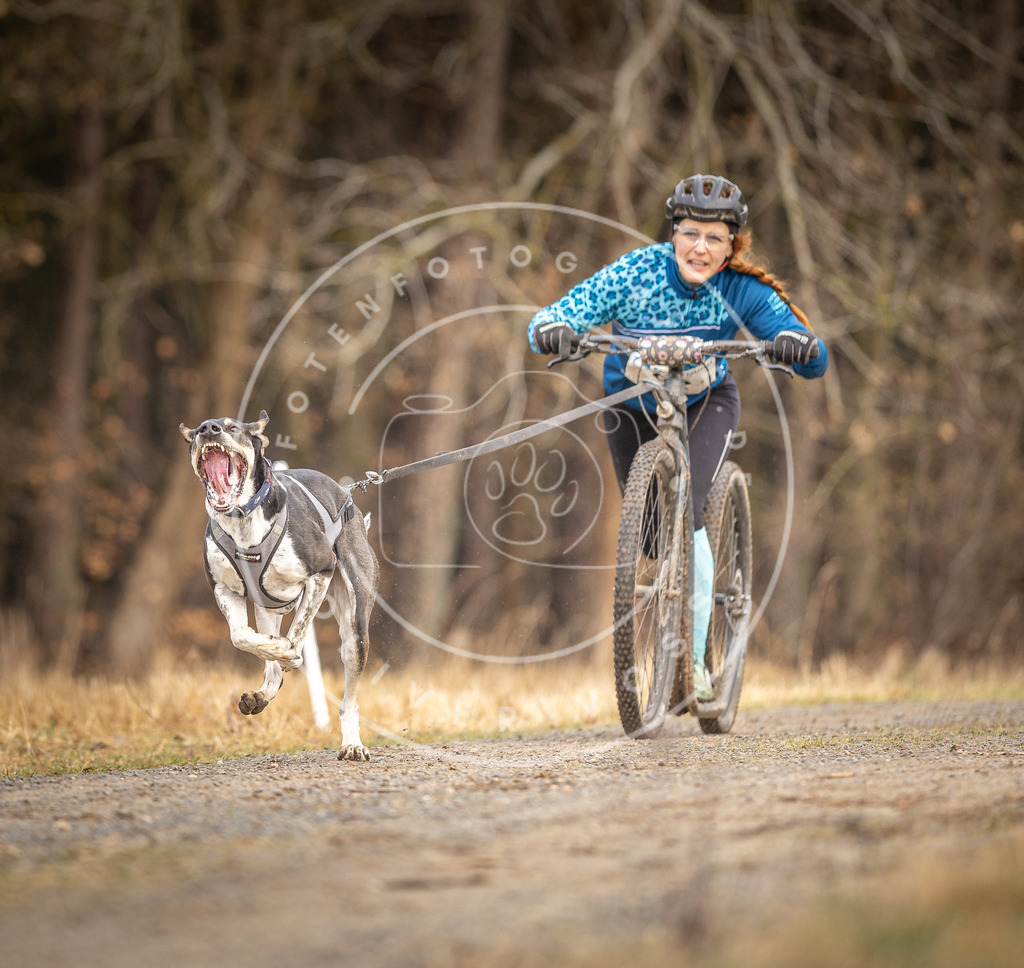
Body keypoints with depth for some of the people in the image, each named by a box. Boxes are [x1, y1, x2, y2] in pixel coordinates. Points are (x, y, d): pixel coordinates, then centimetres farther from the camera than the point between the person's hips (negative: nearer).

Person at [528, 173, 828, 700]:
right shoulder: (632, 274, -27)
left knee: (685, 513, -25)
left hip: (706, 403, -1)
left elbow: (815, 363, -28)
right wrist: (553, 327, -57)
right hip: (632, 407, 2)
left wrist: (800, 344, -52)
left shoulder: (744, 290, -25)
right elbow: (546, 322, -32)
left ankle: (694, 657, -15)